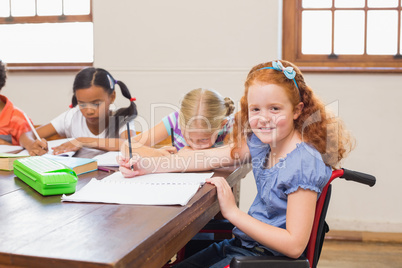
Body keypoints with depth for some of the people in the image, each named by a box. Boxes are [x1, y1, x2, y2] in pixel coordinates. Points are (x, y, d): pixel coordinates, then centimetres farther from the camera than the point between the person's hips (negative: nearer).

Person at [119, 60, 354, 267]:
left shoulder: (304, 164, -24)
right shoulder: (262, 142, 0)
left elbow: (294, 245, -25)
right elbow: (207, 158, 7)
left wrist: (232, 212, -23)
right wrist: (148, 166, -2)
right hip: (243, 243, 8)